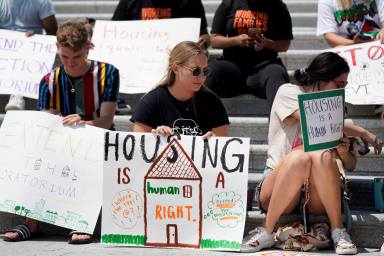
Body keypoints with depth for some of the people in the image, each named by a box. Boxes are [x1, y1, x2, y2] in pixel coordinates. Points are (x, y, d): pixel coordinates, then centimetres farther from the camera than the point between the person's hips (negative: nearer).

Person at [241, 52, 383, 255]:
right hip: (275, 191, -3)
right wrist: (362, 133, -6)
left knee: (322, 156, -29)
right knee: (300, 156, -35)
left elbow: (350, 165, 16)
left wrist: (344, 152, -8)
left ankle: (338, 232, -23)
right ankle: (266, 233, -26)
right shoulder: (289, 93, 5)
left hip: (318, 197, 3)